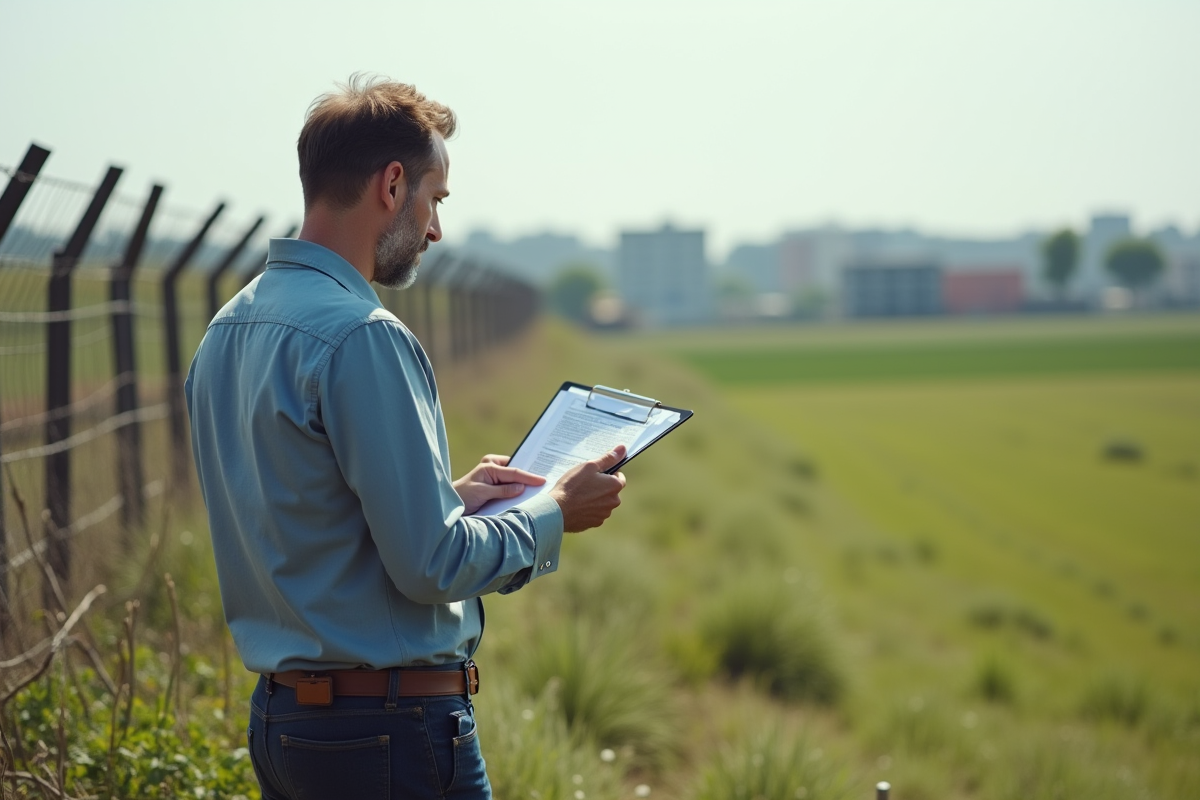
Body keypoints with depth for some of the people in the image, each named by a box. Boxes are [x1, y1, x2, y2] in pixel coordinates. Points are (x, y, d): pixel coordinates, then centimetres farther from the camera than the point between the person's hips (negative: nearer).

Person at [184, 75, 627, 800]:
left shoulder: (227, 332, 10)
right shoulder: (361, 338, -18)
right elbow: (432, 565, -19)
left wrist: (451, 495, 19)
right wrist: (556, 511, -4)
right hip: (392, 732, -9)